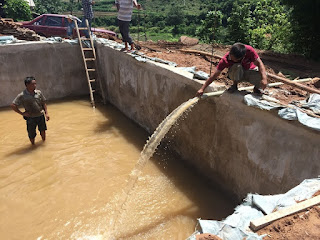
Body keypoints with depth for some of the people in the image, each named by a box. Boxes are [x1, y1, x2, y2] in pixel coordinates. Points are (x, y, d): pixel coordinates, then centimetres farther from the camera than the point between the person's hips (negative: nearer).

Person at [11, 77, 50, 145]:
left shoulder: (39, 92, -2)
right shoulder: (22, 95, -13)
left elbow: (43, 103, 8)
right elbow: (13, 105, -11)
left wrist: (46, 113, 2)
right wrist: (22, 113, -11)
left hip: (41, 116, 3)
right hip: (31, 118, -3)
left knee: (43, 130, 13)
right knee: (32, 134, 8)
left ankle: (44, 142, 39)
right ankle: (33, 144, 33)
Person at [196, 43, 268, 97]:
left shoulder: (249, 50, -28)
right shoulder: (225, 60, -28)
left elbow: (259, 63, -25)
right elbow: (215, 75, -26)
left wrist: (264, 78, -41)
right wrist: (202, 89, -29)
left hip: (250, 72, 1)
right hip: (236, 75, -1)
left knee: (262, 77, -31)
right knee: (237, 67, -37)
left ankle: (256, 88, 4)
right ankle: (235, 85, -7)